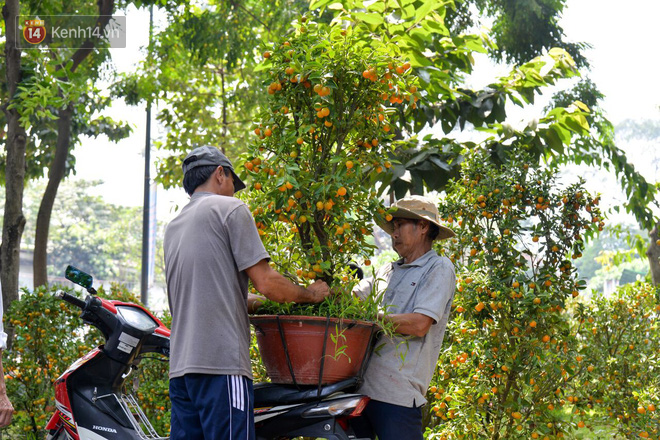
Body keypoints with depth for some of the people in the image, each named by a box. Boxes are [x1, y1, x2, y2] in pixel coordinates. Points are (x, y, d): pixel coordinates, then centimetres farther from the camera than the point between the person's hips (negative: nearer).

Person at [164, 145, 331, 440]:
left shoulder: (173, 227, 23)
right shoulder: (230, 208, -1)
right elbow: (266, 283, -7)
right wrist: (309, 294, 9)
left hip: (180, 367, 8)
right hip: (221, 362, -8)